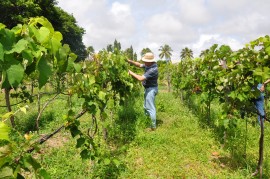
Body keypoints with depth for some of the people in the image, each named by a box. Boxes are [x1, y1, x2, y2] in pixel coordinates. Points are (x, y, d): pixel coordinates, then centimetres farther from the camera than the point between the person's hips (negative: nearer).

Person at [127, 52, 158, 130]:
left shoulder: (153, 70, -30)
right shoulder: (149, 65, -2)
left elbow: (141, 78, -31)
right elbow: (139, 65, 8)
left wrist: (131, 73, -21)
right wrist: (130, 61, -4)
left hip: (151, 89, -10)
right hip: (148, 88, 10)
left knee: (150, 108, -1)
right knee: (146, 106, 21)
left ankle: (153, 126, 11)